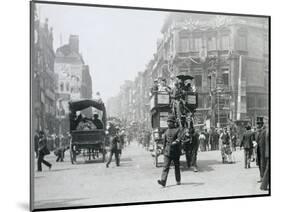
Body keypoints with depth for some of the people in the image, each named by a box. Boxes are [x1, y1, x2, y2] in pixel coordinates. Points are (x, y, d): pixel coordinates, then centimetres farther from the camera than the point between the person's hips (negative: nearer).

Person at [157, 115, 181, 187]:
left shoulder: (177, 130, -2)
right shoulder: (166, 131, 12)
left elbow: (179, 138, -16)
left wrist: (176, 142, -37)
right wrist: (164, 150, 21)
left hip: (175, 151, -3)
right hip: (167, 151, 3)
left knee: (177, 166, 10)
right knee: (166, 166, -9)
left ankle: (178, 181, 25)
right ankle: (163, 181, -18)